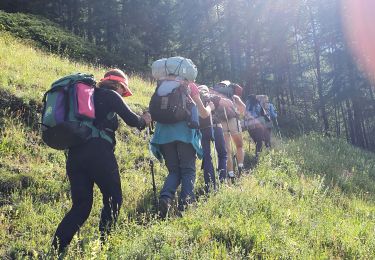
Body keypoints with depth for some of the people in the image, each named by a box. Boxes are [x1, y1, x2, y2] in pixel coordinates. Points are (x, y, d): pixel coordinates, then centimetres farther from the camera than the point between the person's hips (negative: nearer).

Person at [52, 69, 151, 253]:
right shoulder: (111, 95, 5)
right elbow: (132, 120, 0)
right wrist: (144, 120, 20)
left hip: (74, 153, 7)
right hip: (98, 153, -7)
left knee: (81, 204, 9)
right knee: (113, 199, 7)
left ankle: (55, 249, -1)